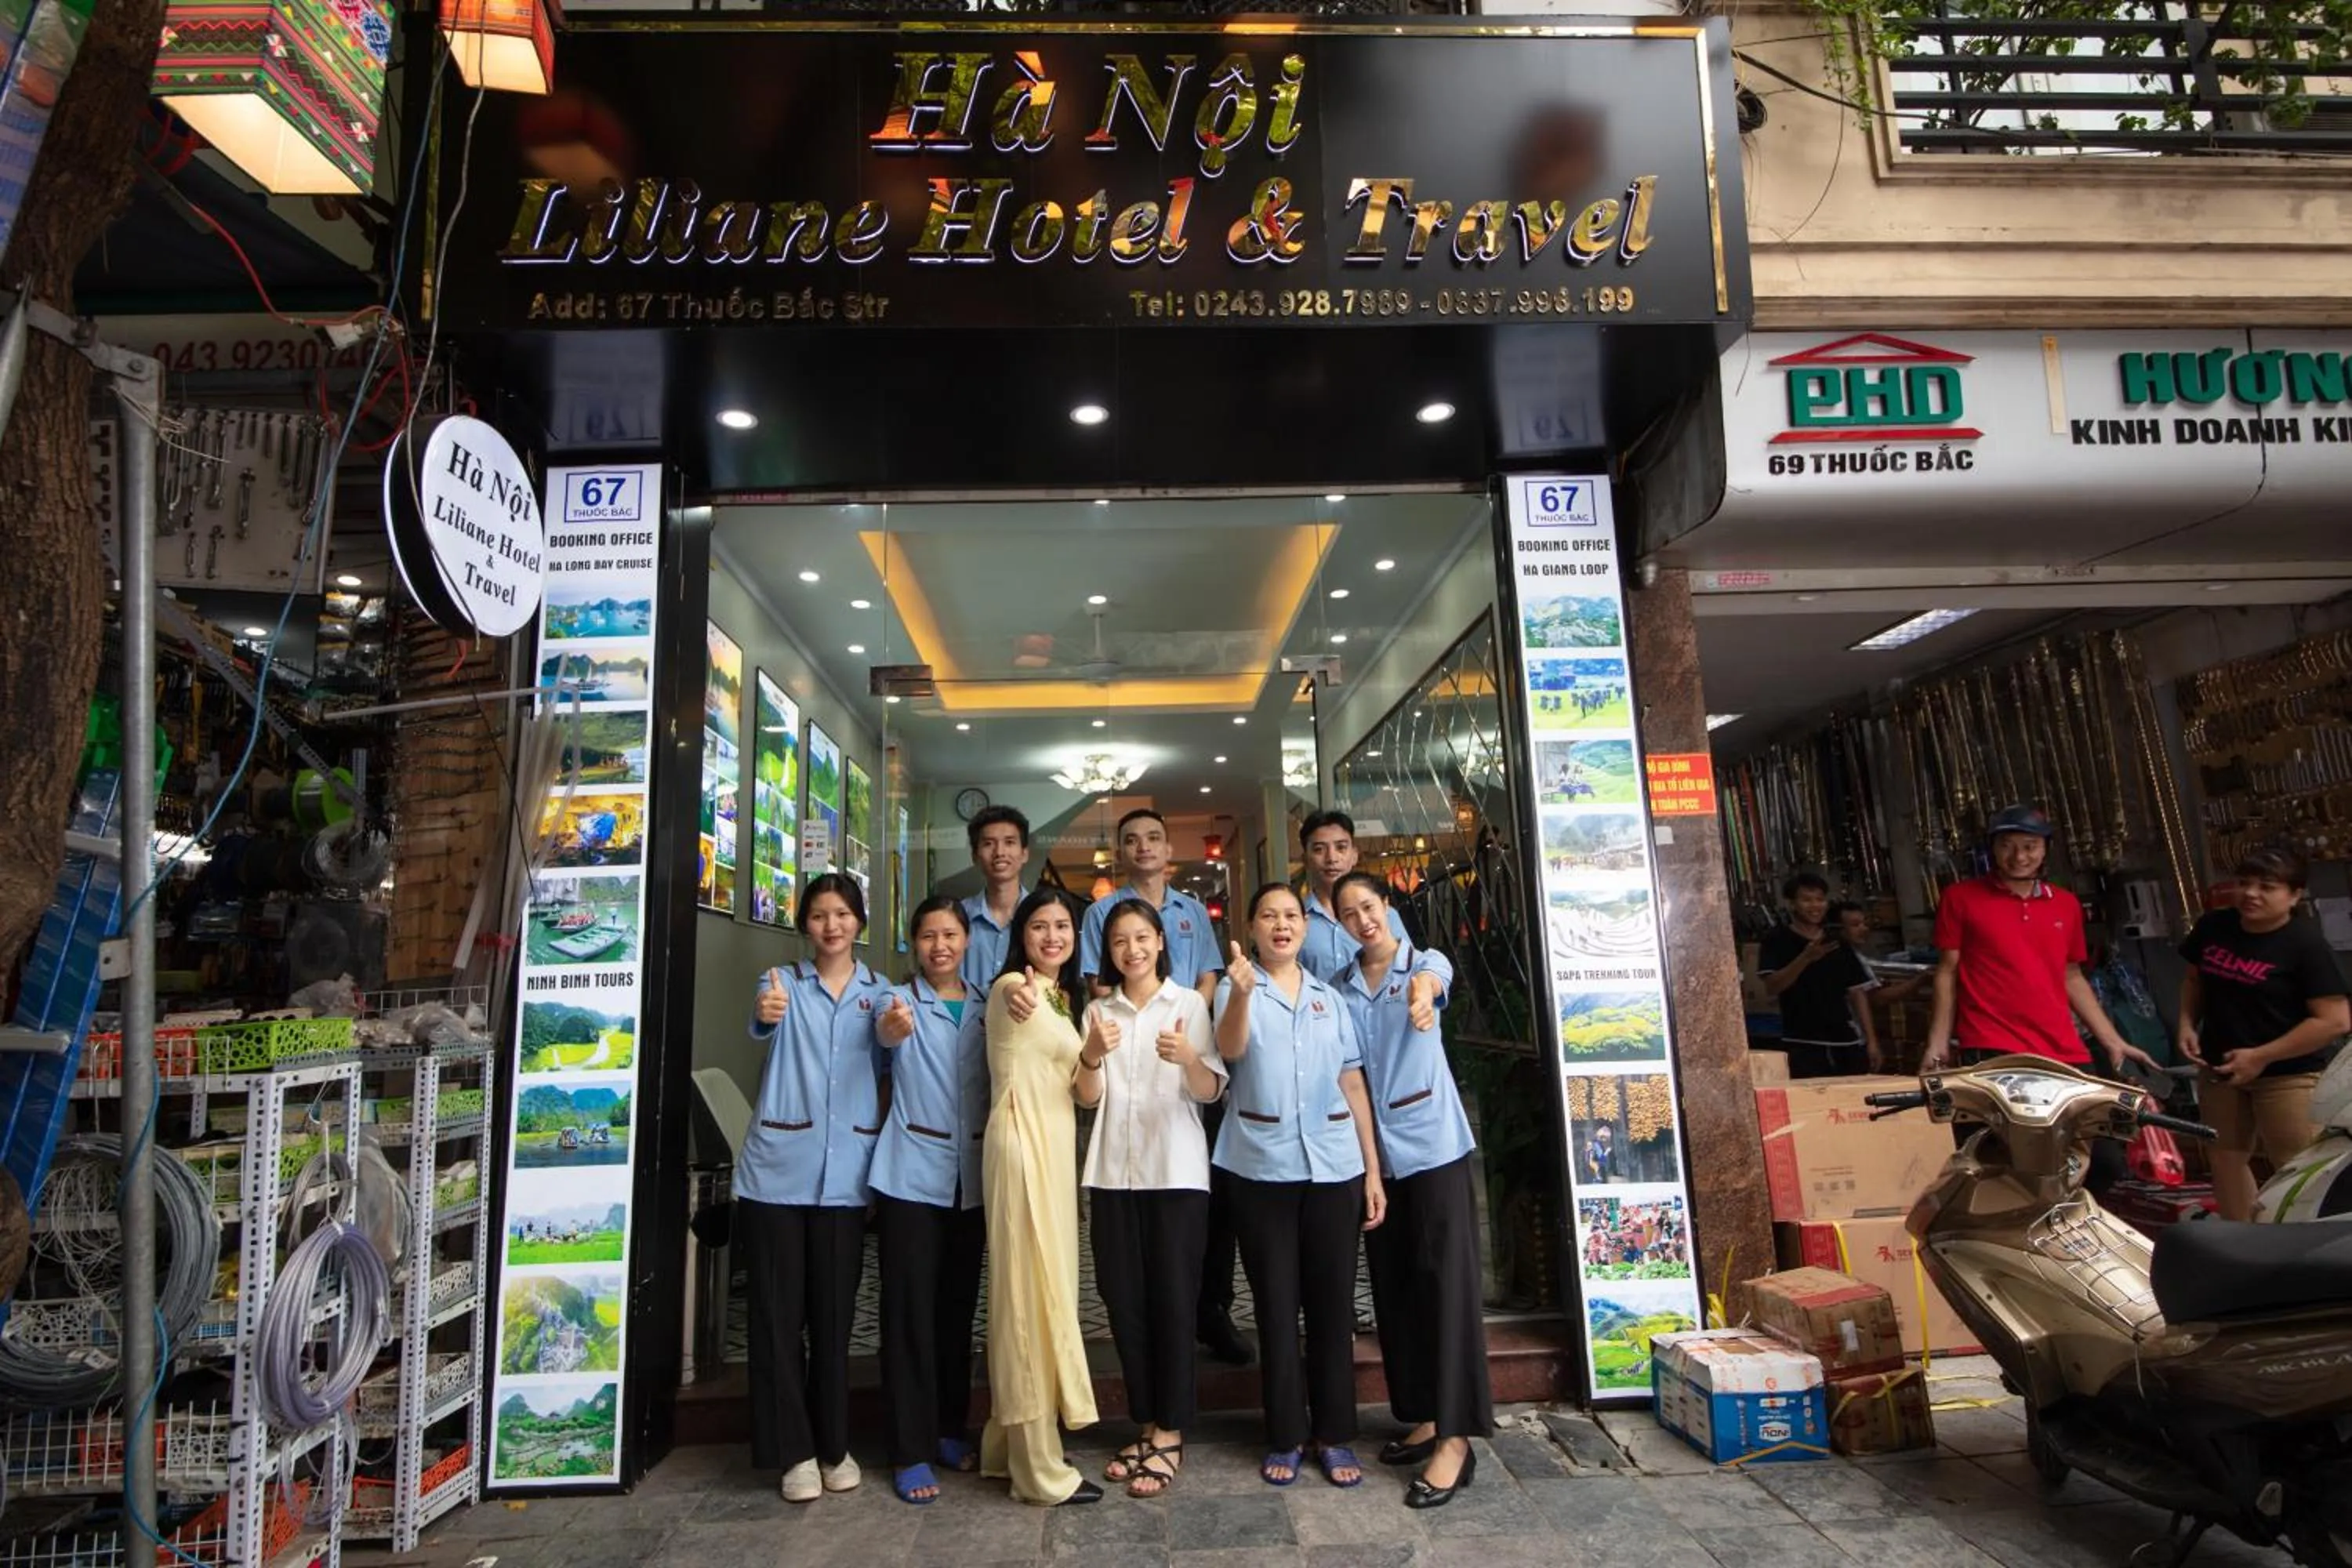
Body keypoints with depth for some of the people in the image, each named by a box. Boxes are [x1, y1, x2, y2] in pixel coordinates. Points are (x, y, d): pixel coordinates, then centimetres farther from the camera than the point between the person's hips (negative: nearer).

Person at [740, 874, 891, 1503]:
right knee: (779, 1313, 4)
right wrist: (767, 1013, -43)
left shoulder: (880, 993, 8)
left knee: (835, 1313, 9)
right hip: (777, 1171, -1)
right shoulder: (782, 983, 3)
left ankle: (834, 1445, 25)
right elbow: (761, 1026, -19)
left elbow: (887, 1067, -2)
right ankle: (794, 1451, 19)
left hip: (845, 1175, 1)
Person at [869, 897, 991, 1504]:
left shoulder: (984, 1009, 8)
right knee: (910, 1310, 0)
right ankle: (910, 1451, 11)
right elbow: (887, 1034, -28)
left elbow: (997, 1090, 10)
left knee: (959, 1308, 13)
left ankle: (951, 1430, 28)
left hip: (971, 1177, 4)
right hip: (913, 1175, -4)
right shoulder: (901, 1000, -3)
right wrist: (893, 1026, -53)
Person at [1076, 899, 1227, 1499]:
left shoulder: (1189, 1003, 0)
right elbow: (1086, 1098, 3)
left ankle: (1170, 1434, 12)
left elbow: (1210, 1092, -7)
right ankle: (1147, 1426, 23)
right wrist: (1091, 1056, -18)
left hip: (1176, 1169, -3)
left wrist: (1189, 1058, -28)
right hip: (1113, 1170, 3)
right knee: (1124, 1301, 8)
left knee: (1173, 1299, -1)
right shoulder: (1098, 1010, 9)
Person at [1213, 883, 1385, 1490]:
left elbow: (1353, 1084, 9)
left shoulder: (1330, 997, 10)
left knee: (1333, 1303, 8)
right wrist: (1241, 993, -40)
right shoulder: (1236, 988, 1)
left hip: (1334, 1166, 2)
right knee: (1276, 1304, 6)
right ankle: (1284, 1438, 20)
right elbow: (1231, 1049, -20)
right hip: (1263, 1168, -2)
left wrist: (1372, 1169, 4)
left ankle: (1334, 1436, 22)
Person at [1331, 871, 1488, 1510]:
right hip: (1375, 1151, 4)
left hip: (1433, 1143, -4)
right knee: (1393, 1286, 10)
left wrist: (1420, 997, -51)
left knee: (1446, 1281, -4)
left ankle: (1456, 1438, 3)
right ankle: (1422, 1418, 24)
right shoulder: (1339, 988, 7)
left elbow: (1429, 979, -28)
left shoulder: (1426, 962, -3)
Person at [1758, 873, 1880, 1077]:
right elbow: (1772, 986, -13)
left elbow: (1857, 992, 12)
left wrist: (1871, 1040, 7)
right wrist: (1806, 958, -25)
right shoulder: (1777, 940, -1)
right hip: (1803, 1046, -4)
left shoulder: (1838, 943, 12)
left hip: (1847, 1043, 4)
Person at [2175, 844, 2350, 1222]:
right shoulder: (2213, 927, 1)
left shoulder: (2306, 944, -15)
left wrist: (2261, 1056, -19)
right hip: (2219, 1067, 6)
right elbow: (2194, 980, 16)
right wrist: (2187, 1025, 0)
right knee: (2227, 1158, 16)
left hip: (2287, 1074, -6)